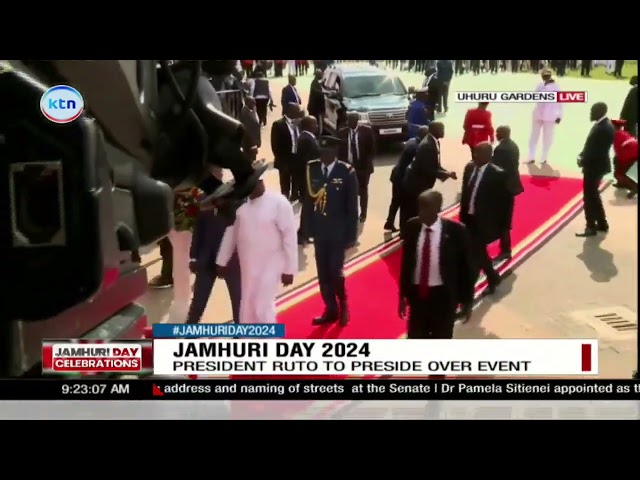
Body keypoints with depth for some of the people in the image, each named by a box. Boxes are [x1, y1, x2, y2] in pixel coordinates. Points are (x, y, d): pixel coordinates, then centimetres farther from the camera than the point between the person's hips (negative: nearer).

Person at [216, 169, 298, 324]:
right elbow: (231, 232, 7)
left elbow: (290, 236, -13)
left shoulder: (279, 203, -16)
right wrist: (222, 261, 10)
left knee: (262, 308, -7)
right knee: (247, 309, 12)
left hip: (270, 265, -5)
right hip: (246, 266, 5)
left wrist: (289, 269, -13)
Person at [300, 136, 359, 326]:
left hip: (338, 232, -3)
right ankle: (331, 309, 22)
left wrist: (351, 235, -7)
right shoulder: (311, 169, -1)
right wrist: (306, 229, 4)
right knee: (323, 273, 8)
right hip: (319, 230, 4)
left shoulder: (347, 172, -10)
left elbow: (352, 207, -6)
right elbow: (308, 200, 4)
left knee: (335, 272, -5)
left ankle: (343, 306, 21)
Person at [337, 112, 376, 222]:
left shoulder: (367, 130, -5)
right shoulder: (342, 132, 2)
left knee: (363, 190, 11)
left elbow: (372, 148, -3)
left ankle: (363, 214, 23)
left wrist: (367, 162, -12)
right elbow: (339, 150, 6)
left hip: (363, 166, -1)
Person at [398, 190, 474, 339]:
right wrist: (403, 294, 7)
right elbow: (406, 260, 3)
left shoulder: (455, 231, -16)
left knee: (441, 338, 16)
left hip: (443, 296, -3)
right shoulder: (412, 226, -8)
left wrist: (467, 300, -1)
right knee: (415, 337, 17)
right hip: (417, 293, 3)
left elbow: (466, 266, -6)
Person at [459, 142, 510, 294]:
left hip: (483, 222, -7)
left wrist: (500, 227, -10)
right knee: (478, 252, 21)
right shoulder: (470, 167, 1)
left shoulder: (497, 174, -17)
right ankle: (493, 278, 43)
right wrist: (462, 215, 11)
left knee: (475, 256, -3)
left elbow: (501, 202, -12)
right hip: (469, 218, 7)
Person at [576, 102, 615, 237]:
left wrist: (583, 161, -15)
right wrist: (582, 156, 3)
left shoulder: (604, 128, -24)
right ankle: (602, 224, 29)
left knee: (589, 197, 0)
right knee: (593, 196, 19)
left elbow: (597, 151, -25)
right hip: (595, 166, 10)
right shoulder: (602, 125, 8)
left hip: (594, 167, -10)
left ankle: (591, 227, 10)